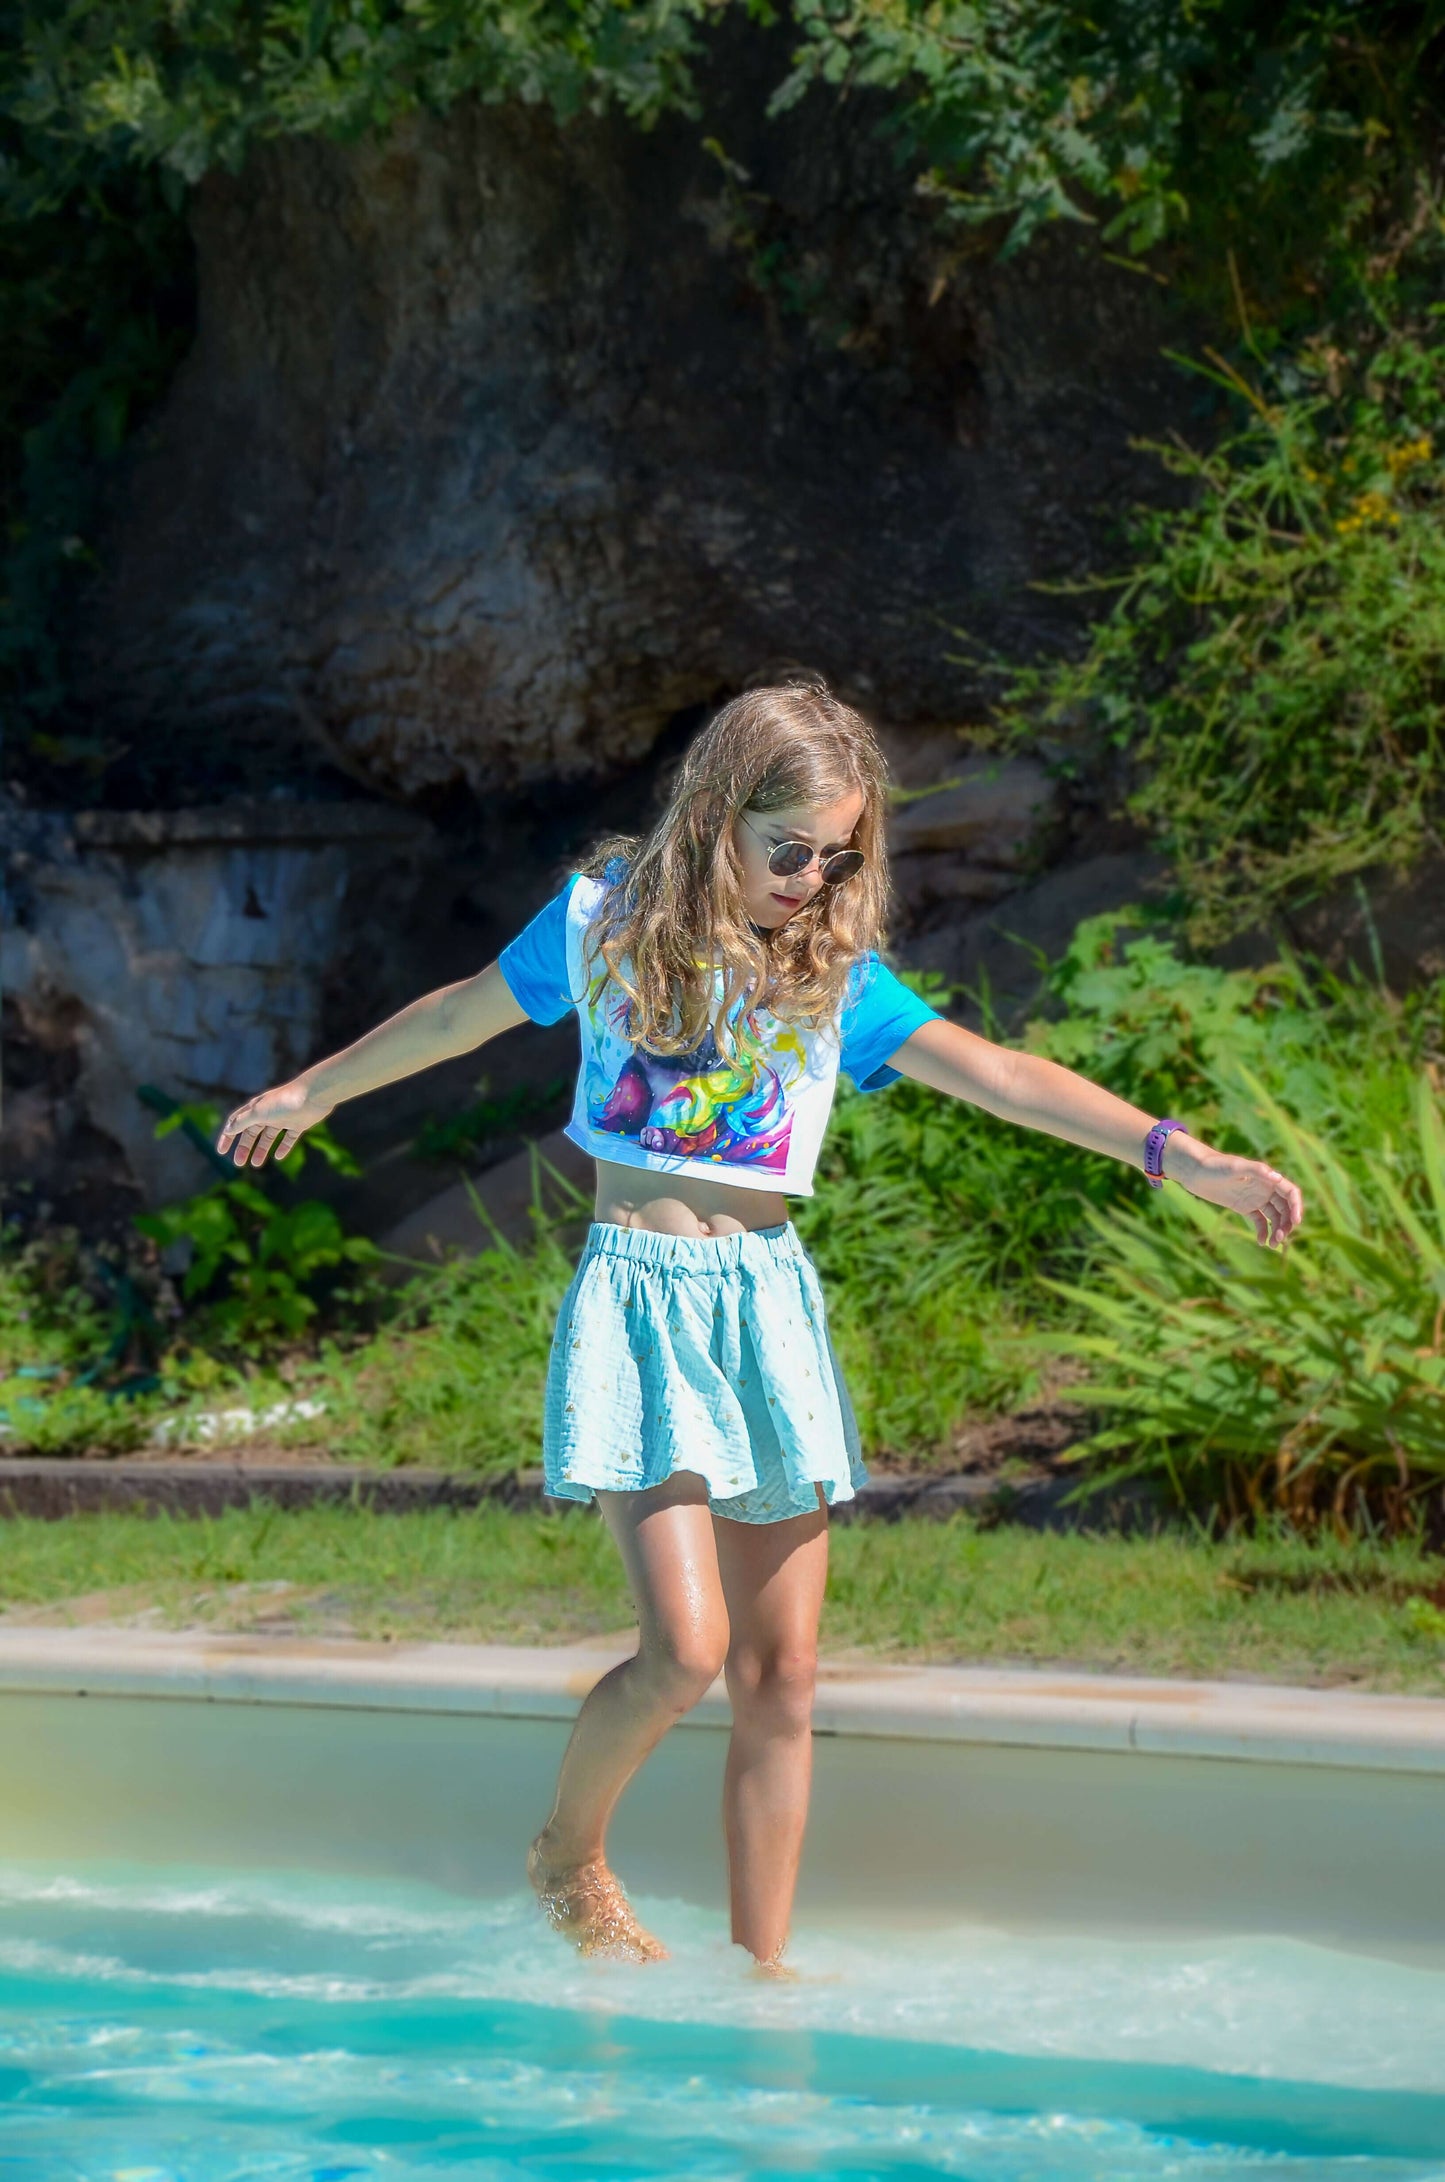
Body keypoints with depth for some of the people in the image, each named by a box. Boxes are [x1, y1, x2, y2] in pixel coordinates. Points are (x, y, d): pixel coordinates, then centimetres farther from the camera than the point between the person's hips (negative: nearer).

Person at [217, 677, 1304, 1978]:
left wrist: (1177, 1154, -18)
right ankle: (570, 1854, 11)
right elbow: (465, 1014, 18)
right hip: (640, 1295, -3)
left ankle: (761, 1968, 12)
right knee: (687, 1646, -16)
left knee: (781, 1675, 2)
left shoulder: (838, 976, 5)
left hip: (768, 1303, 3)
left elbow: (994, 1073, -6)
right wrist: (313, 1092, 30)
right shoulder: (607, 919, 2)